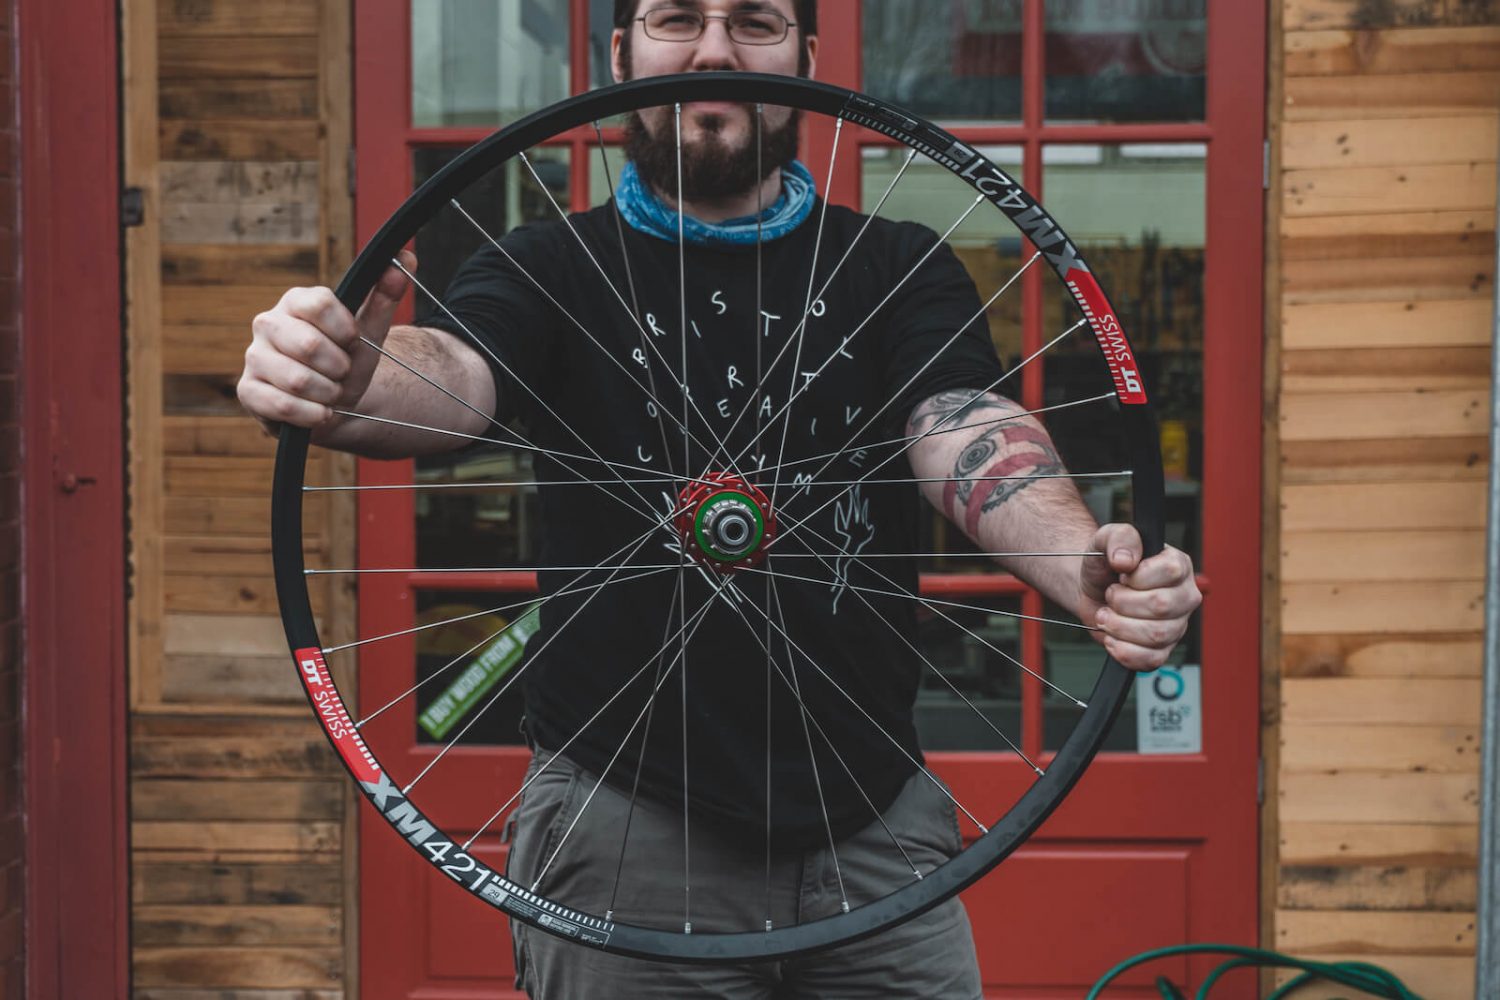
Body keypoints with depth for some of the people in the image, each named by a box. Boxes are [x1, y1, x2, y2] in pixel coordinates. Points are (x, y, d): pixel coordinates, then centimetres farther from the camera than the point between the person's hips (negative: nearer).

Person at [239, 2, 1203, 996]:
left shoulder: (899, 270, 7)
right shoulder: (552, 269, 3)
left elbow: (970, 437, -11)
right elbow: (448, 375, -18)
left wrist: (1092, 569, -33)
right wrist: (346, 387, -43)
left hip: (875, 819, 2)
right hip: (625, 828, -2)